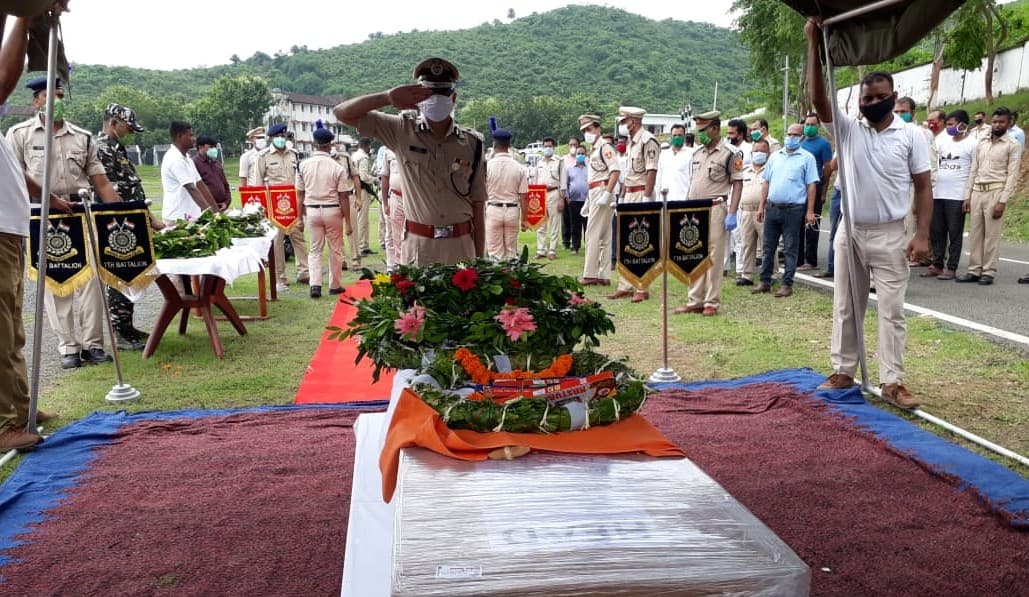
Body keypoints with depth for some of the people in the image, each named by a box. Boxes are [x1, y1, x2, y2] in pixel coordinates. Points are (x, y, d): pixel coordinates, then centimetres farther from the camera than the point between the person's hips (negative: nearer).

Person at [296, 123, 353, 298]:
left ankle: (315, 285, -3)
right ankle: (335, 286, 21)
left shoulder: (303, 165, -2)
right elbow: (344, 197, -8)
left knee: (315, 249, 12)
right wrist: (348, 221, -2)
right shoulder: (337, 167, -11)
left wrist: (300, 217, 13)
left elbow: (300, 194, 3)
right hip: (332, 210, -2)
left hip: (312, 210, 2)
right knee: (335, 249, 12)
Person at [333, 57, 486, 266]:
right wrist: (388, 97, -16)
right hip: (418, 246, -1)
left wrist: (479, 261, 2)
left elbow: (478, 206, 4)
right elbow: (342, 113, -1)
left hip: (460, 246, 1)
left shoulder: (471, 143, 3)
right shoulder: (403, 131, 1)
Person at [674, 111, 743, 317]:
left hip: (715, 209, -7)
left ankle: (712, 302, 2)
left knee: (714, 256, -4)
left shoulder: (730, 154, -4)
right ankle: (694, 301, 16)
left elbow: (737, 184, -7)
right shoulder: (697, 153, 16)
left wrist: (732, 213, -14)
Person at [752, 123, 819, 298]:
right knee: (768, 247, 9)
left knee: (790, 249, 1)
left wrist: (810, 211, -9)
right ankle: (765, 282, 17)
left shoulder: (807, 158, 0)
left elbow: (811, 185, -3)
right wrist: (761, 206, 9)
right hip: (772, 208, 4)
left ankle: (787, 285, 6)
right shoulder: (775, 156, 13)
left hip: (793, 209, -4)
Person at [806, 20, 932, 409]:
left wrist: (922, 235, -11)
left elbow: (923, 187, -1)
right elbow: (818, 100, -11)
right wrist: (814, 46, -17)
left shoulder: (911, 136, -1)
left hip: (890, 236, -2)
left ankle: (893, 382, 5)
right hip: (850, 233, 2)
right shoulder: (847, 130, 3)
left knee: (892, 310, 0)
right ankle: (842, 372, 20)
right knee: (845, 307, 10)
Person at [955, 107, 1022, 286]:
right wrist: (968, 196, 8)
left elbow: (1012, 175, -6)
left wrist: (1003, 201, -13)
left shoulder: (1012, 145, 0)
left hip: (995, 191, -5)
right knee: (975, 233, 6)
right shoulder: (981, 144, 15)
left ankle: (989, 271, 3)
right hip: (977, 191, 5)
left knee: (992, 234, -3)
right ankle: (974, 270, 11)